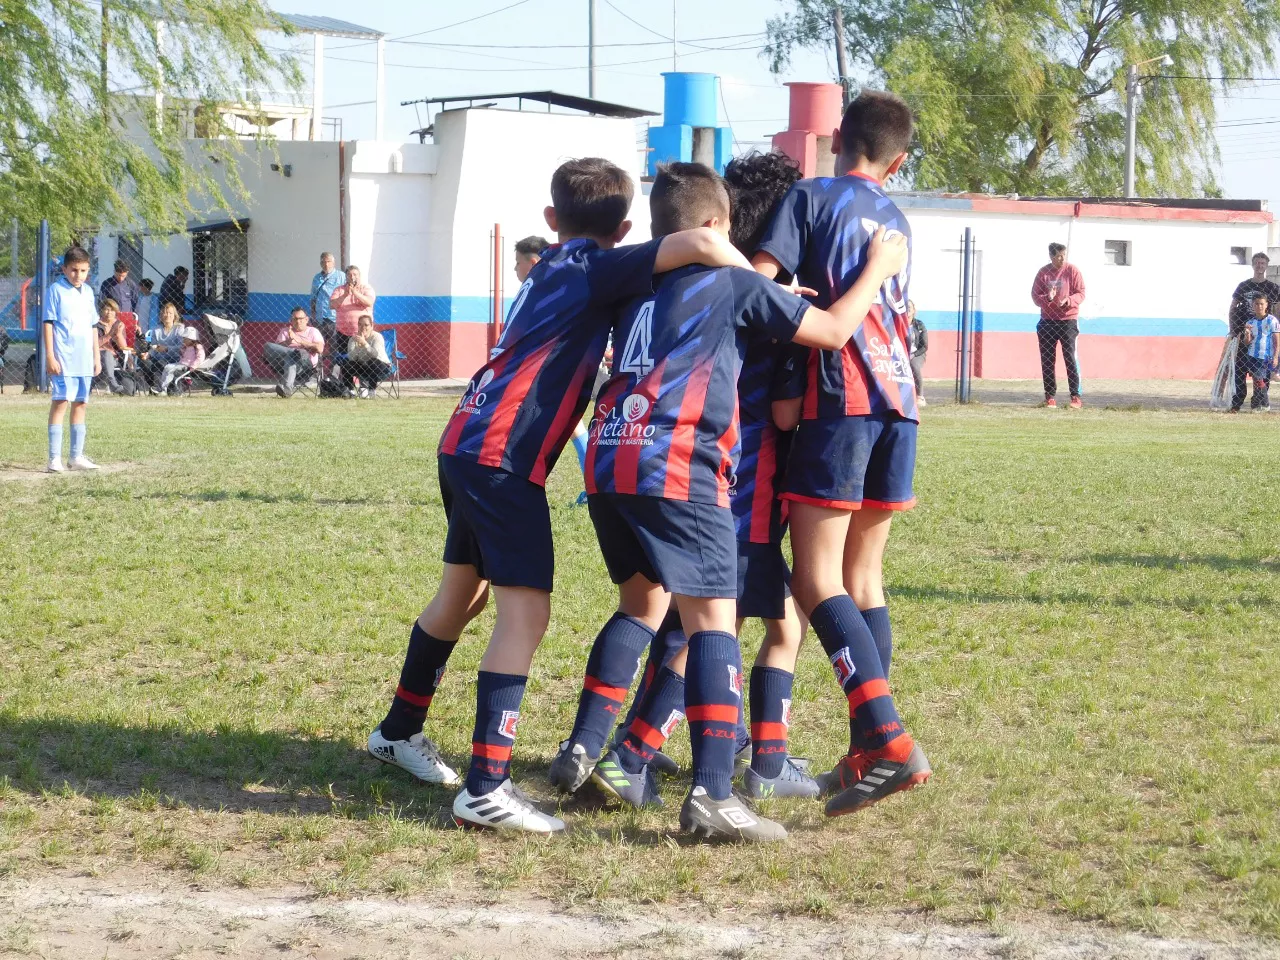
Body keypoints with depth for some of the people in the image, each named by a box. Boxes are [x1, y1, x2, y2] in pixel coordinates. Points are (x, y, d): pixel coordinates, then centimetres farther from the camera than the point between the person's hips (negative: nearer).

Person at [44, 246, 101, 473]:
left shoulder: (88, 292, 13)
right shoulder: (57, 290, -5)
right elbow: (48, 324, -7)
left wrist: (97, 356, 18)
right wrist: (50, 356, -13)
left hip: (84, 359, 6)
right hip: (63, 358, -6)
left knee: (80, 403, 9)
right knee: (60, 401, -11)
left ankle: (77, 456, 16)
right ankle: (54, 458, -11)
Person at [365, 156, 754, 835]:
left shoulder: (548, 272, 21)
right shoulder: (597, 271, -6)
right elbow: (698, 244, -20)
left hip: (465, 444, 9)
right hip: (506, 455, -9)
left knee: (462, 594, 25)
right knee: (525, 613, -10)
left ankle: (399, 730, 41)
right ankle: (485, 789, -17)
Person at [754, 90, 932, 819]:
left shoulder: (812, 197, 3)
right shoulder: (898, 222, 22)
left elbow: (759, 277, -8)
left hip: (840, 396, -7)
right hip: (900, 398, 7)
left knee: (817, 581, -8)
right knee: (863, 577, 12)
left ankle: (891, 744, -22)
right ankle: (867, 753, 11)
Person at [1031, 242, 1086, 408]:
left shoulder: (1073, 271, -1)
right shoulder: (1043, 272, 4)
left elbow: (1081, 294, -1)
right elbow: (1035, 295, 3)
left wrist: (1069, 300, -21)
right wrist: (1047, 298, -18)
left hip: (1068, 321, -3)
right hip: (1047, 322, 3)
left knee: (1070, 357, -8)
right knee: (1047, 360, 3)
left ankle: (1076, 396, -6)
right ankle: (1050, 397, 9)